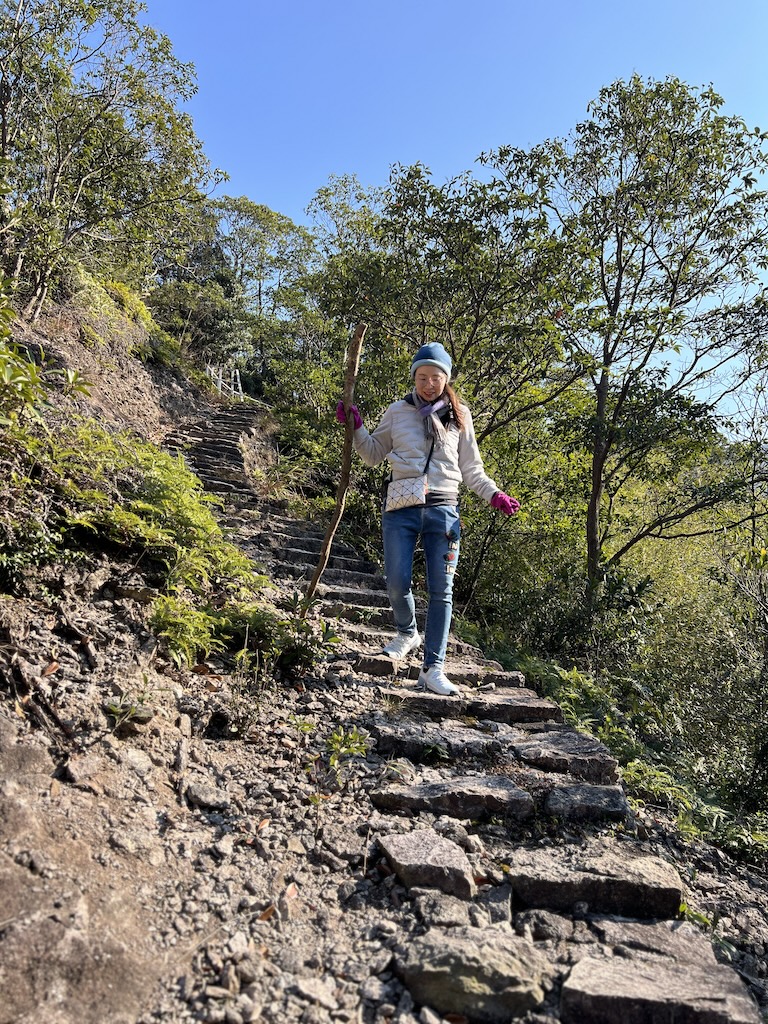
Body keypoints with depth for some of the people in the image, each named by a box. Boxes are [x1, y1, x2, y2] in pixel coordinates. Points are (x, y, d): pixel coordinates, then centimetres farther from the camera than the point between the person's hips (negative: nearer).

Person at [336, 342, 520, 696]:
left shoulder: (459, 416, 10)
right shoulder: (397, 412, 8)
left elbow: (471, 468, 14)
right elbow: (374, 455, 16)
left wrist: (493, 494, 1)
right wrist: (356, 428, 2)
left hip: (443, 510, 0)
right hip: (401, 507, 0)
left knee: (441, 590, -2)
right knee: (397, 582, -1)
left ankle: (433, 668, 4)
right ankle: (407, 633, 31)